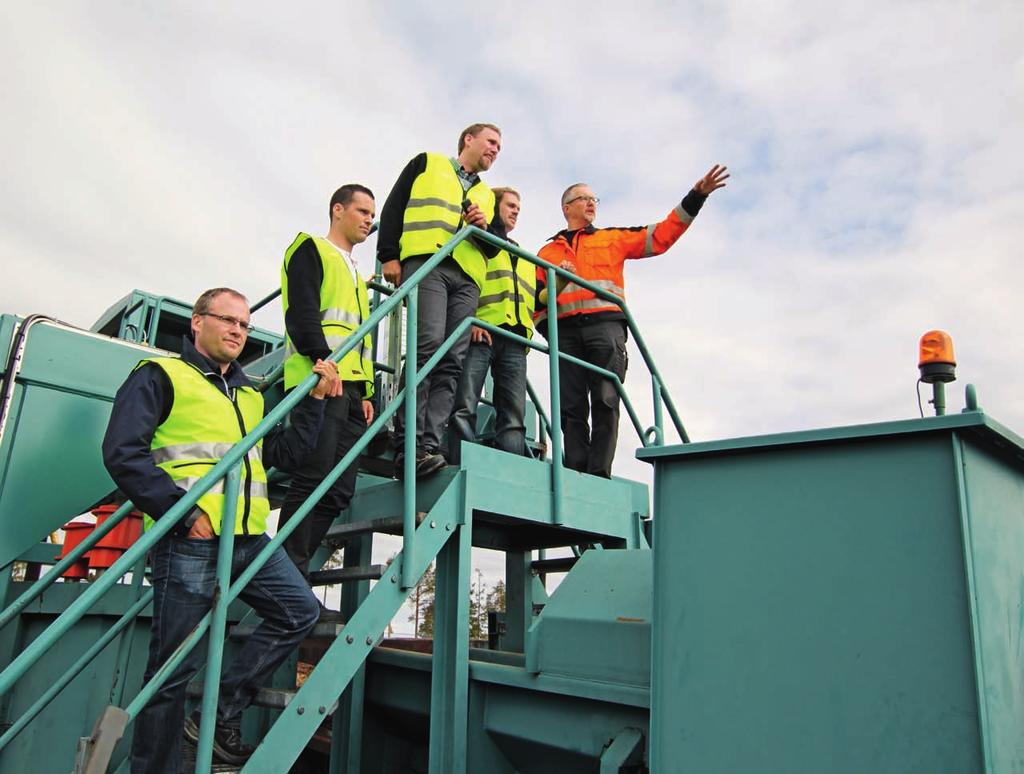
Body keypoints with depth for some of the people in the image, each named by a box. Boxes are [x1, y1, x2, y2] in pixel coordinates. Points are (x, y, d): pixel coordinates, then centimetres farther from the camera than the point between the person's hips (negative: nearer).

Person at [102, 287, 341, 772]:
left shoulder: (250, 396, 22)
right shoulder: (160, 376, 2)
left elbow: (286, 454, 18)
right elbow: (123, 452, -10)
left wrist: (314, 400, 7)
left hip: (248, 538, 7)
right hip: (189, 539, -7)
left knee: (299, 611, 4)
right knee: (176, 666, 0)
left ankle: (222, 715, 13)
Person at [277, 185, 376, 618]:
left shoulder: (356, 276, 32)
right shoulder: (311, 250, 8)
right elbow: (301, 311, -10)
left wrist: (365, 393, 17)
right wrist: (323, 358, -24)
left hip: (349, 387, 8)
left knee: (338, 491, 1)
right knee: (314, 479, -16)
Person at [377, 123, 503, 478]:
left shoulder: (486, 194, 33)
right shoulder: (427, 163, 22)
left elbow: (494, 249, 26)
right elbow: (394, 207, 11)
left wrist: (485, 227, 4)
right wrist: (389, 256, -3)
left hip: (467, 278, 5)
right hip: (425, 262, -5)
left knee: (452, 362, -11)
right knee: (428, 346, -24)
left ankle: (429, 445, -17)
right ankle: (408, 446, -27)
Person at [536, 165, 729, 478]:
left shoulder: (613, 238, 23)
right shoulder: (548, 251, 25)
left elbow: (661, 235, 14)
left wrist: (695, 197, 6)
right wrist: (544, 325, 0)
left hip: (605, 324, -1)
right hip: (565, 331, 1)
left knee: (605, 402, -11)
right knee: (571, 406, -6)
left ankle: (599, 475, -13)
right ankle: (575, 473, -6)